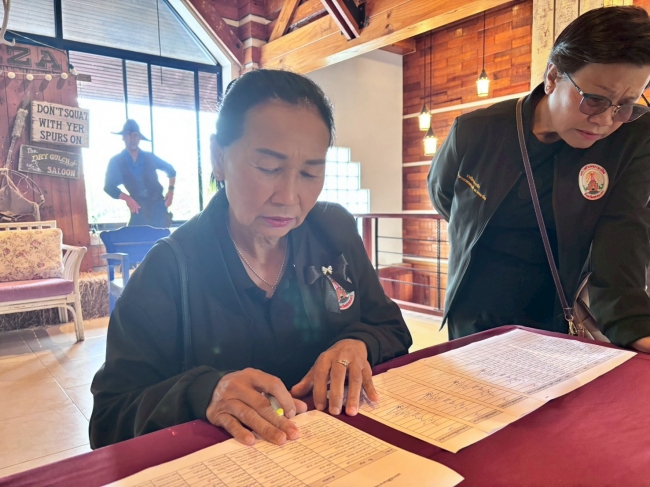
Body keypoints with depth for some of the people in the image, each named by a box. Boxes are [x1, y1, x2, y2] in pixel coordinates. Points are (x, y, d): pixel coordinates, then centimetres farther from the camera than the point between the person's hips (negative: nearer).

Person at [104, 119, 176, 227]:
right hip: (139, 209, 0)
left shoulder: (149, 157, 7)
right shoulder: (116, 162, 3)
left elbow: (171, 170, 17)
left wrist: (171, 190, 4)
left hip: (158, 206, 1)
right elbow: (108, 186, -1)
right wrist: (127, 198, -15)